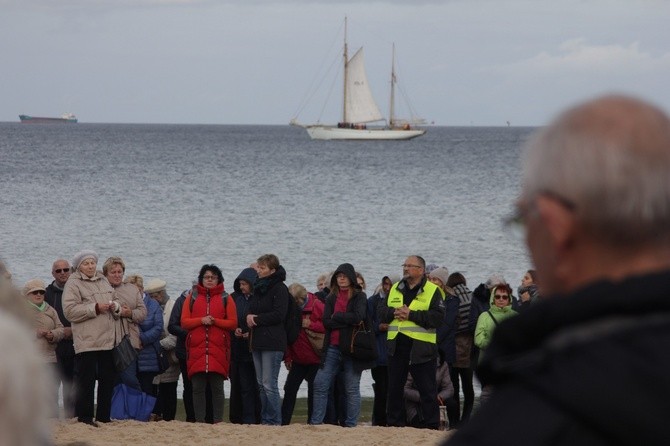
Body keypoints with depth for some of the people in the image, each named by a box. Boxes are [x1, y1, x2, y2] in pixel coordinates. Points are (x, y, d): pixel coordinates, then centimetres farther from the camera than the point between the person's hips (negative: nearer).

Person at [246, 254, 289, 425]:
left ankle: (274, 421, -6)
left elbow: (279, 314, -16)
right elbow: (252, 310, 23)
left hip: (272, 343, -9)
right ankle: (265, 419, 13)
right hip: (257, 341, 9)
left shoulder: (279, 289, -7)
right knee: (261, 384, 9)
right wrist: (250, 318, 0)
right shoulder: (258, 288, 18)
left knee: (269, 384, -10)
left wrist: (257, 319, -10)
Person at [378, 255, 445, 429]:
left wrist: (411, 315, -18)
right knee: (394, 388, 9)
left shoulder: (432, 291, -2)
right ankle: (394, 423, 18)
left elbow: (438, 317, -14)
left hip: (422, 348, -5)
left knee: (427, 389, -1)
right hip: (396, 346, 5)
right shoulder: (395, 289, 15)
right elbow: (381, 311, 9)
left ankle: (431, 425, 4)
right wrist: (394, 312, -12)